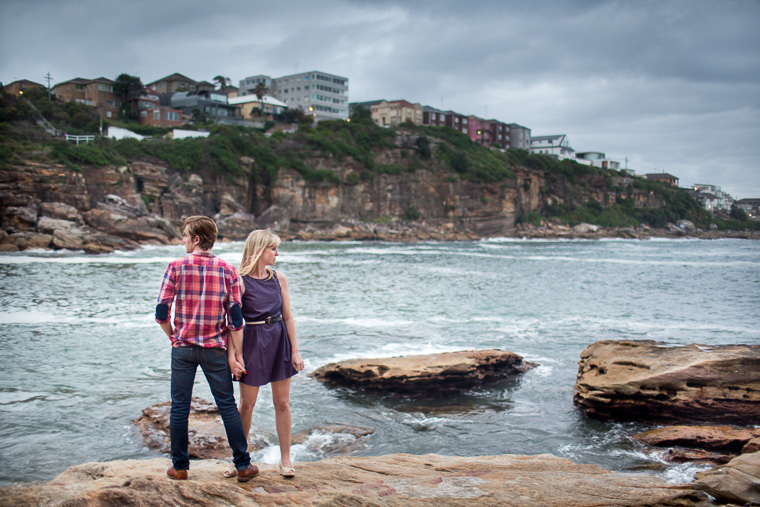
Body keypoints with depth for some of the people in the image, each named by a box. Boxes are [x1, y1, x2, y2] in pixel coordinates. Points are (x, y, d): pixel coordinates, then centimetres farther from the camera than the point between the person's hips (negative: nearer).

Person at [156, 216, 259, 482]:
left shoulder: (176, 267, -6)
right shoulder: (228, 270, -2)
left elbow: (162, 312, -7)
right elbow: (235, 316, -3)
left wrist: (174, 337, 11)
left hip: (183, 348, -1)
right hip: (215, 349, 1)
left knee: (179, 407, 10)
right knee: (227, 406, 8)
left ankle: (179, 466, 17)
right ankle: (243, 465, 12)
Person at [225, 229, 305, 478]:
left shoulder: (279, 278, 4)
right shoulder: (240, 281, -9)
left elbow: (288, 316, 6)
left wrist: (295, 351, 3)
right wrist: (233, 355, -13)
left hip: (279, 340, 4)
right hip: (252, 342, -3)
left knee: (282, 403, 7)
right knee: (246, 404, 7)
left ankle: (285, 459, 18)